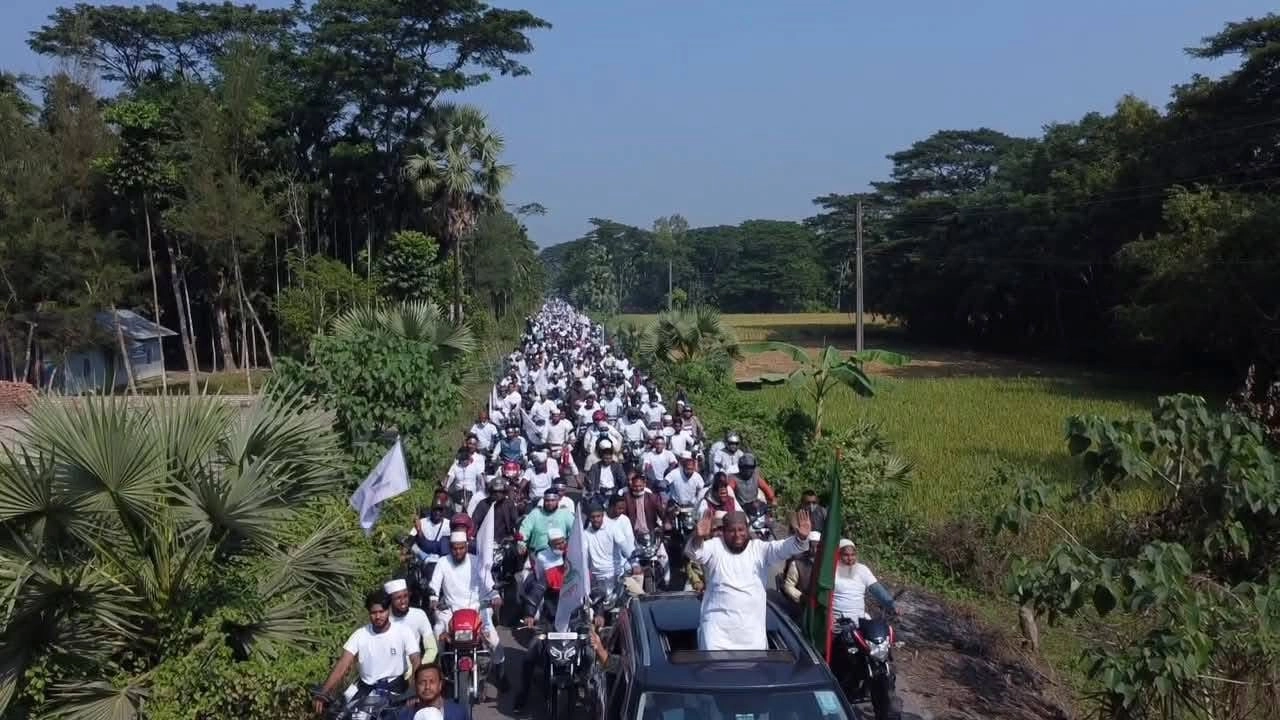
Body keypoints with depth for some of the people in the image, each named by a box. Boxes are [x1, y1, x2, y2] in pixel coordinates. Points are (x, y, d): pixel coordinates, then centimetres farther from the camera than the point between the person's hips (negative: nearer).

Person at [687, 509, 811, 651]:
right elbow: (694, 551, -17)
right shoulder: (715, 547, 0)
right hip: (717, 624, -2)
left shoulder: (759, 549, 3)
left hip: (751, 626, 2)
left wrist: (801, 538, -31)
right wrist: (699, 537, -41)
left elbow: (784, 548, -10)